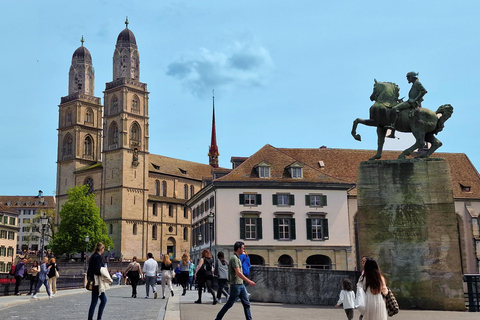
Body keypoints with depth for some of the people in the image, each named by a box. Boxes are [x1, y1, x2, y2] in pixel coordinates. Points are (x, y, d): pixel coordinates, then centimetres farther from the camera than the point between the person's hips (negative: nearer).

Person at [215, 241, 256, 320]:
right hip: (235, 285, -9)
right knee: (229, 304, 0)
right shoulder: (234, 258, -16)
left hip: (241, 285, 9)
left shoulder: (238, 258, 14)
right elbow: (238, 273, -23)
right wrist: (248, 281, -23)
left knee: (246, 303, 6)